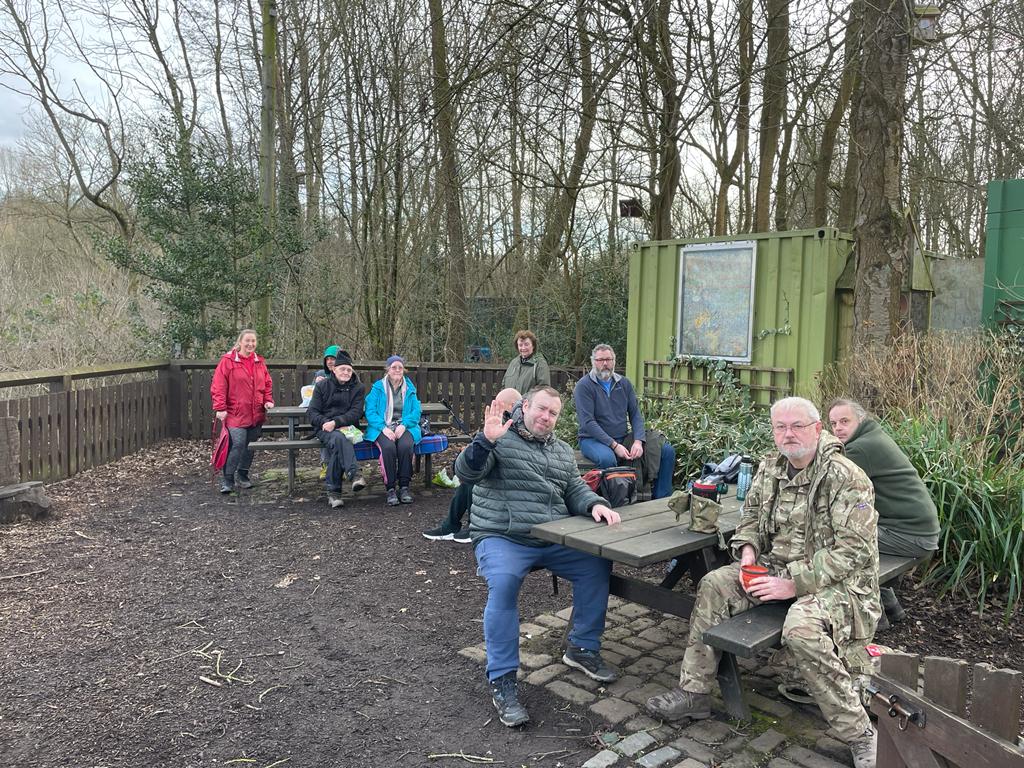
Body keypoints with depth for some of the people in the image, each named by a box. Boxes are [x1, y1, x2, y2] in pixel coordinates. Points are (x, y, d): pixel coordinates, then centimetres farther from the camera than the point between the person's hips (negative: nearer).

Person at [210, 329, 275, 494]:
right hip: (235, 414, -5)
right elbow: (218, 386, -8)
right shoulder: (228, 361, -5)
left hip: (256, 415, 5)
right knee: (237, 444, -14)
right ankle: (227, 479, -1)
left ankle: (243, 475, 27)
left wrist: (268, 400, 4)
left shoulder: (259, 362, 12)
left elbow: (267, 384, 19)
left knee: (251, 446, 10)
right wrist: (220, 408, -13)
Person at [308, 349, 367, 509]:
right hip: (325, 428, 0)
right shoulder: (322, 385, 11)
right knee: (339, 438, -37)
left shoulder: (358, 388, 9)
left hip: (347, 427, 0)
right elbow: (312, 412, 6)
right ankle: (354, 474, -52)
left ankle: (333, 491, -32)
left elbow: (356, 413, -2)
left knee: (336, 446, -34)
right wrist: (326, 423, -15)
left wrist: (336, 422, -18)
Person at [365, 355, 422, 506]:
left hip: (404, 427, 1)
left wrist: (404, 425, -12)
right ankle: (390, 489, -26)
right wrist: (383, 428, -17)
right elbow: (370, 411, -1)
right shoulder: (378, 387, 8)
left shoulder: (410, 388, 15)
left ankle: (404, 487, -22)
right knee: (388, 447, -34)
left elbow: (416, 411, 7)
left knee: (405, 446, -33)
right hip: (382, 427, -1)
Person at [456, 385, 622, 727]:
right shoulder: (500, 440, -2)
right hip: (502, 538, -5)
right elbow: (466, 472, -15)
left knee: (598, 564, -13)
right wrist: (486, 440, -32)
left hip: (553, 540, 6)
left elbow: (576, 490, 15)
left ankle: (583, 648, 8)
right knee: (504, 582, -33)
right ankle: (502, 680, -21)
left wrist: (595, 504, -7)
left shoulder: (563, 451, 19)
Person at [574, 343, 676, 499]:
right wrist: (614, 445, -22)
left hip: (624, 438, 6)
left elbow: (636, 414, 7)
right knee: (607, 459, -40)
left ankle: (660, 500, 2)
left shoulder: (624, 383, 11)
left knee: (668, 451, -6)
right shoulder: (584, 386, -7)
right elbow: (587, 422, -15)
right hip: (593, 439, -6)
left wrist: (638, 441, -12)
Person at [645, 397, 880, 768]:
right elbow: (751, 515, 19)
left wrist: (795, 584, -26)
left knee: (801, 627, -35)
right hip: (778, 567, 7)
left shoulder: (846, 478, -18)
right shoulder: (771, 468, 5)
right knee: (714, 585, -7)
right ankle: (694, 692, 3)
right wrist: (748, 548, -3)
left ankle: (859, 735, -16)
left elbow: (854, 549, -22)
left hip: (839, 582, -7)